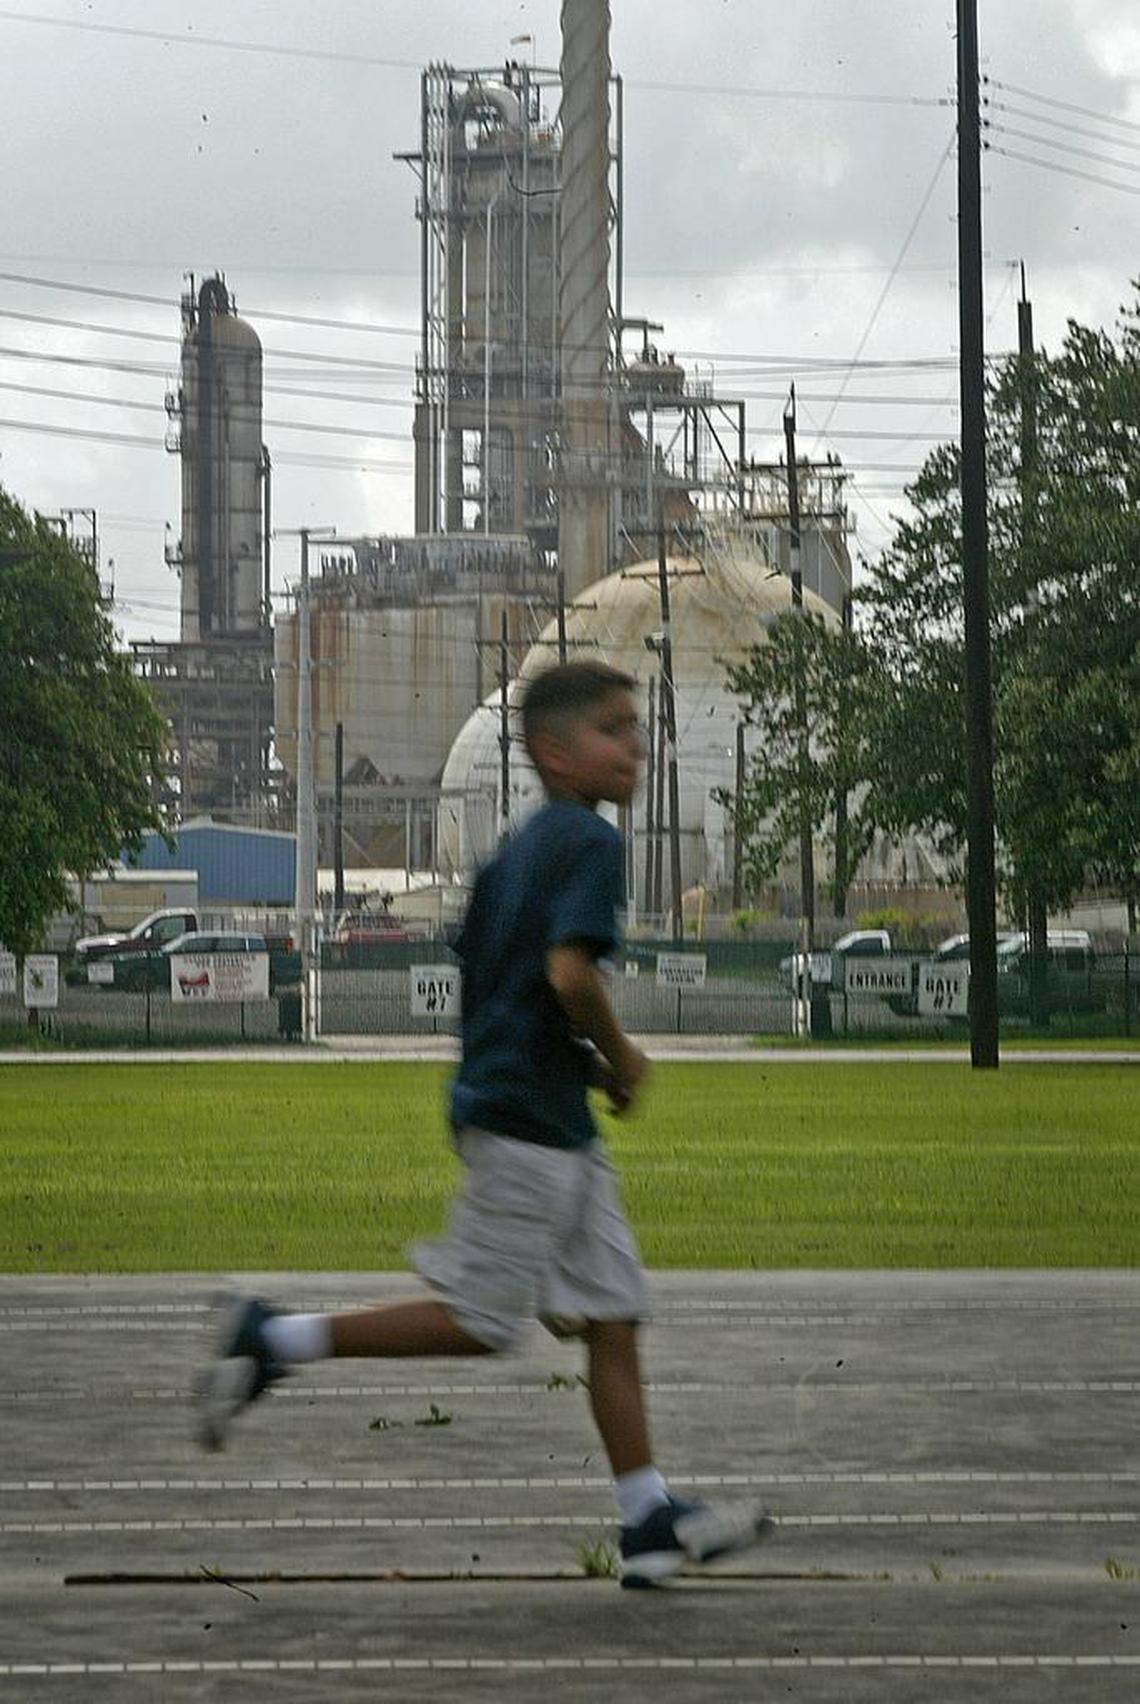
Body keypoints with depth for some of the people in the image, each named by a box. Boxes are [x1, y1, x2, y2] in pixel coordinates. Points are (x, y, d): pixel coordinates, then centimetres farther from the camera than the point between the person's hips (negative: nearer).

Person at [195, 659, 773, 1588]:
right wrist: (619, 1058, -10)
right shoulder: (590, 840, -13)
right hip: (525, 1118, -10)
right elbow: (570, 972, -26)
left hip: (556, 1127, 10)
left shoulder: (520, 847, 16)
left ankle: (651, 1519, 7)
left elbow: (488, 980, 22)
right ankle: (275, 1338, 2)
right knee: (480, 1321, -5)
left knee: (614, 1314, 7)